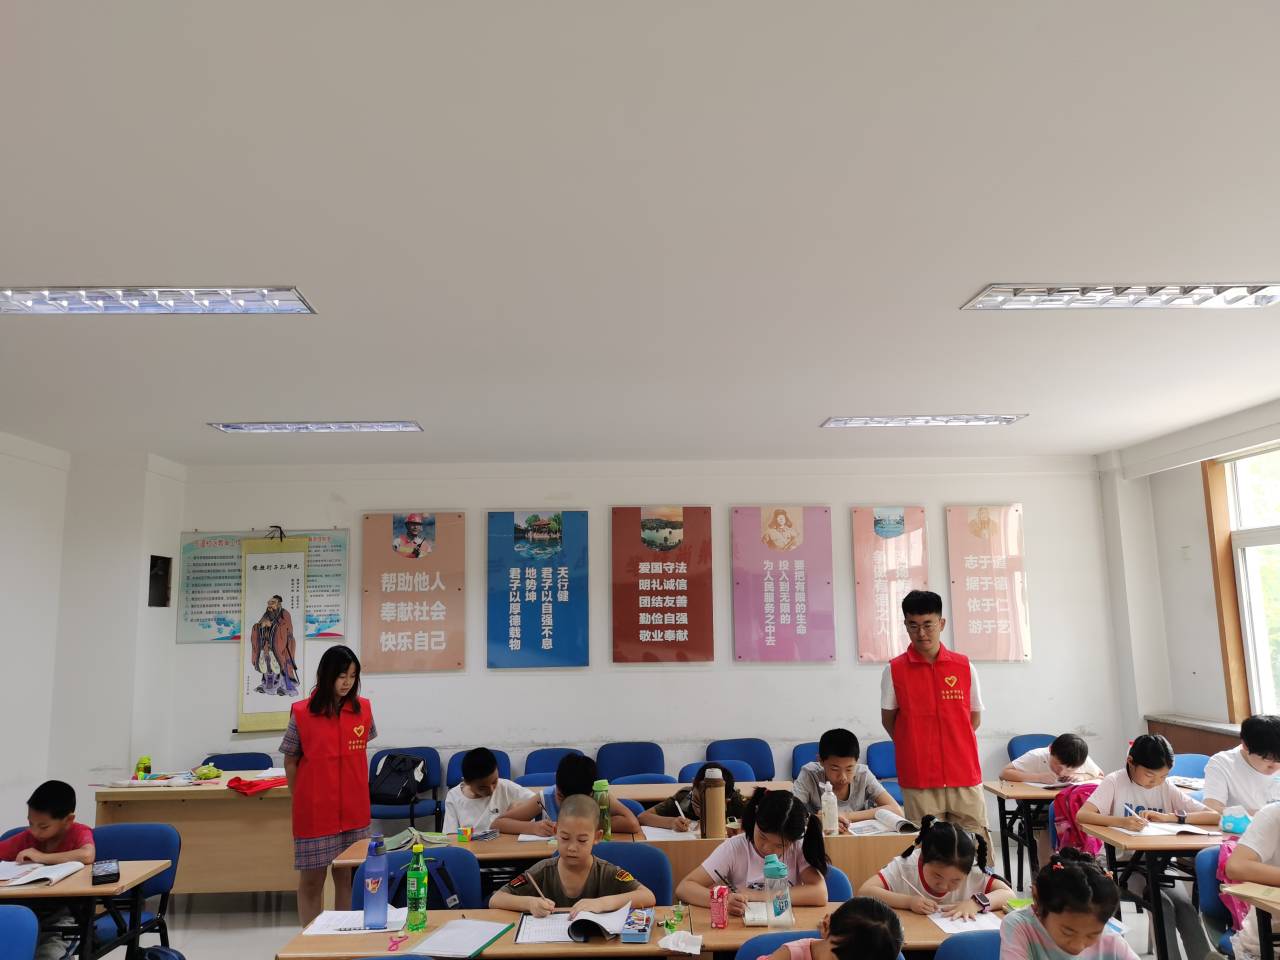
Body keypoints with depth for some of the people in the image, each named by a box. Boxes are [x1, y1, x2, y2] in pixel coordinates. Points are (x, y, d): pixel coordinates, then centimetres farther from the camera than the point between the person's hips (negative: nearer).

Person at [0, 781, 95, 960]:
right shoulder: (26, 838, 3)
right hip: (29, 910, 5)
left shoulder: (79, 832, -12)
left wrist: (42, 857, -26)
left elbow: (87, 856, -34)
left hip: (64, 911, -5)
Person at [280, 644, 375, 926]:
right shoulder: (302, 713, -9)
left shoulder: (363, 709, -1)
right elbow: (291, 762, 2)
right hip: (314, 809, -2)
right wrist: (300, 801, 3)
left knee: (346, 875, 11)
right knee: (311, 879, 7)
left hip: (354, 808, 3)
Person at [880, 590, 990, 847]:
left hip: (964, 775, 2)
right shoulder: (895, 670, -1)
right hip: (918, 779, -1)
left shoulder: (964, 666, 4)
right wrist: (914, 749, 4)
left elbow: (975, 718, 13)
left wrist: (952, 747, 5)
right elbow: (888, 719, 8)